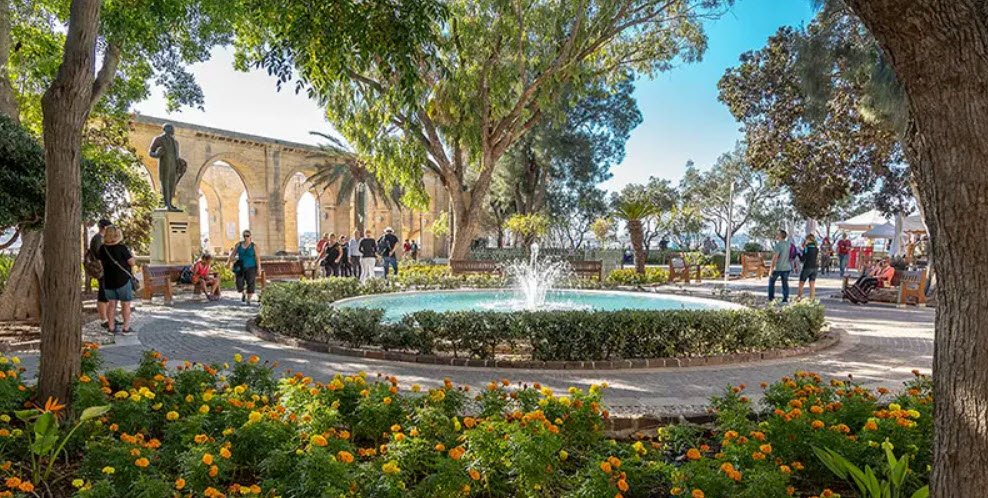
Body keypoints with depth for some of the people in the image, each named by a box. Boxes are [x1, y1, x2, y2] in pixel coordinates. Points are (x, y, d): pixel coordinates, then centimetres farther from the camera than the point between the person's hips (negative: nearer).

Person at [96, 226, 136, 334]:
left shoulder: (102, 248, 0)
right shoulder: (122, 248, -16)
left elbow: (101, 262, 13)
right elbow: (132, 262, -11)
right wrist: (131, 254, 5)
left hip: (108, 281, 5)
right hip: (123, 280, -5)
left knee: (111, 304, 12)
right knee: (126, 305, 5)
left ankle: (112, 328, 13)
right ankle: (126, 328, 5)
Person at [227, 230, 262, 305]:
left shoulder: (254, 246, -7)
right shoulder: (238, 244, 1)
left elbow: (258, 257, -11)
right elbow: (233, 254, -2)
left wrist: (258, 268, -19)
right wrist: (228, 262, -16)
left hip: (250, 268, -2)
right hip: (240, 268, 2)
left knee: (250, 284, -6)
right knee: (239, 283, -3)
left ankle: (248, 300, 7)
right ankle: (243, 294, 29)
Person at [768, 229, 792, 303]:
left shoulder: (778, 245, -17)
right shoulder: (788, 243, 2)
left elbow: (775, 257, -20)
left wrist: (771, 268, -18)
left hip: (778, 267, -5)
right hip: (787, 267, 5)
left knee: (771, 281, 13)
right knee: (785, 283, 11)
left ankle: (771, 297, 14)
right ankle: (786, 298, 8)